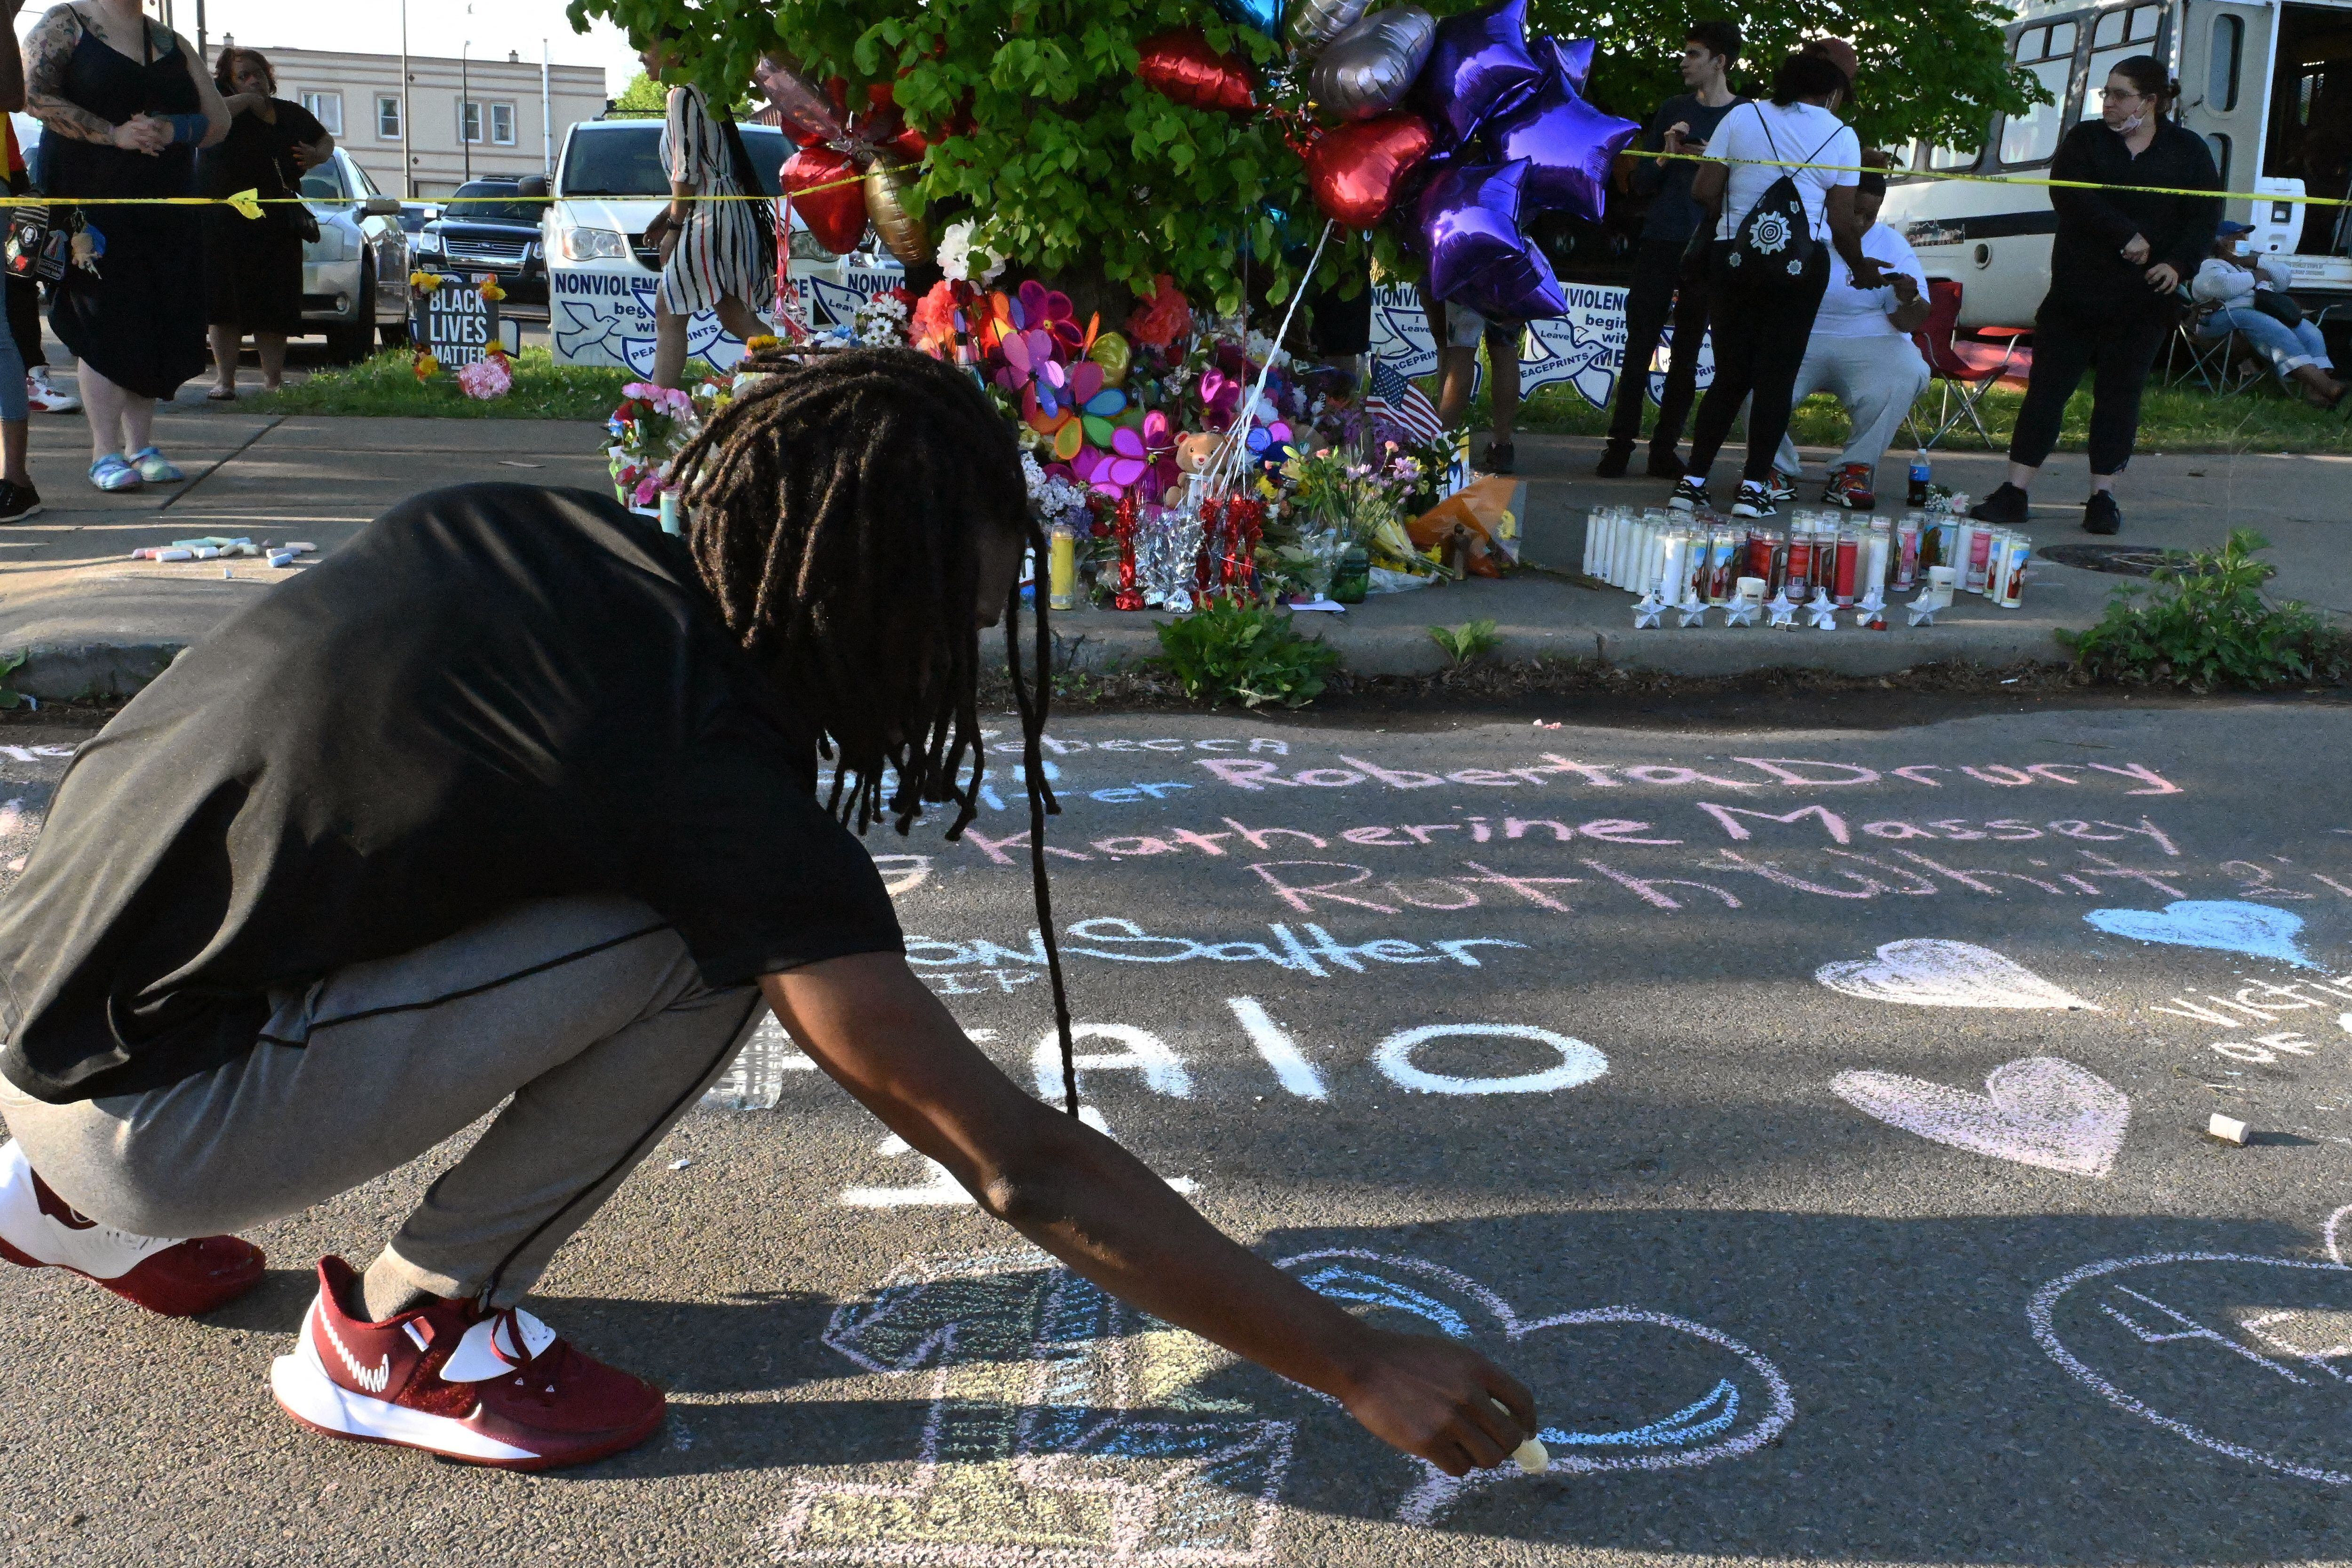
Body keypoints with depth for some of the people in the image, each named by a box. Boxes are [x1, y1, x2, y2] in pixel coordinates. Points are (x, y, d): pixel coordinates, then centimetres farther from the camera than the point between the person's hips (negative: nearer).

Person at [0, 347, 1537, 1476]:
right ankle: (410, 1331, 1)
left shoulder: (528, 522, -2)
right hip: (146, 1114, -8)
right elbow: (1025, 1166, -23)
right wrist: (1362, 1366, -15)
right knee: (709, 952, -18)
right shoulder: (714, 771, -23)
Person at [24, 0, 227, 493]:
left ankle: (141, 447, 11)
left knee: (157, 327, 3)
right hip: (92, 202, -5)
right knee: (108, 327, -7)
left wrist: (169, 130, -10)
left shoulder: (173, 44, 17)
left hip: (167, 210, 5)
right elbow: (36, 95, -11)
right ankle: (105, 454, -4)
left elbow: (218, 121, 10)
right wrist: (114, 133, -19)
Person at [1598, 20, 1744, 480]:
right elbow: (1641, 182, 10)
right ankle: (1620, 444, 0)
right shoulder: (1674, 110, 11)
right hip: (1660, 248, 2)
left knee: (1686, 357, 2)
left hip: (1707, 252, -2)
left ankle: (1664, 450, 5)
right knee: (1639, 347, -2)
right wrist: (1666, 155, -9)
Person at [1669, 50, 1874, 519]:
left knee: (1731, 373, 8)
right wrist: (1861, 268, 18)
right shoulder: (1841, 136, 4)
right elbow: (1842, 222, 1)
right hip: (1802, 263, -2)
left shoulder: (1742, 117, 6)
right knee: (1777, 374, 2)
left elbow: (1704, 192, 1)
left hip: (1735, 256, 2)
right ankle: (1754, 486, -2)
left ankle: (1692, 481, 2)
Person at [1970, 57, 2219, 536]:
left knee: (2120, 393, 3)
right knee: (2047, 385, -2)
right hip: (2078, 291, 0)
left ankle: (2103, 495, 10)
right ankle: (2015, 492, 1)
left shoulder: (2188, 151, 6)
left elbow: (2206, 214, 2)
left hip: (2143, 299, 0)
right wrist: (2126, 236, -18)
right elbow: (2067, 193, -11)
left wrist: (2179, 263, -16)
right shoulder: (2085, 139, 6)